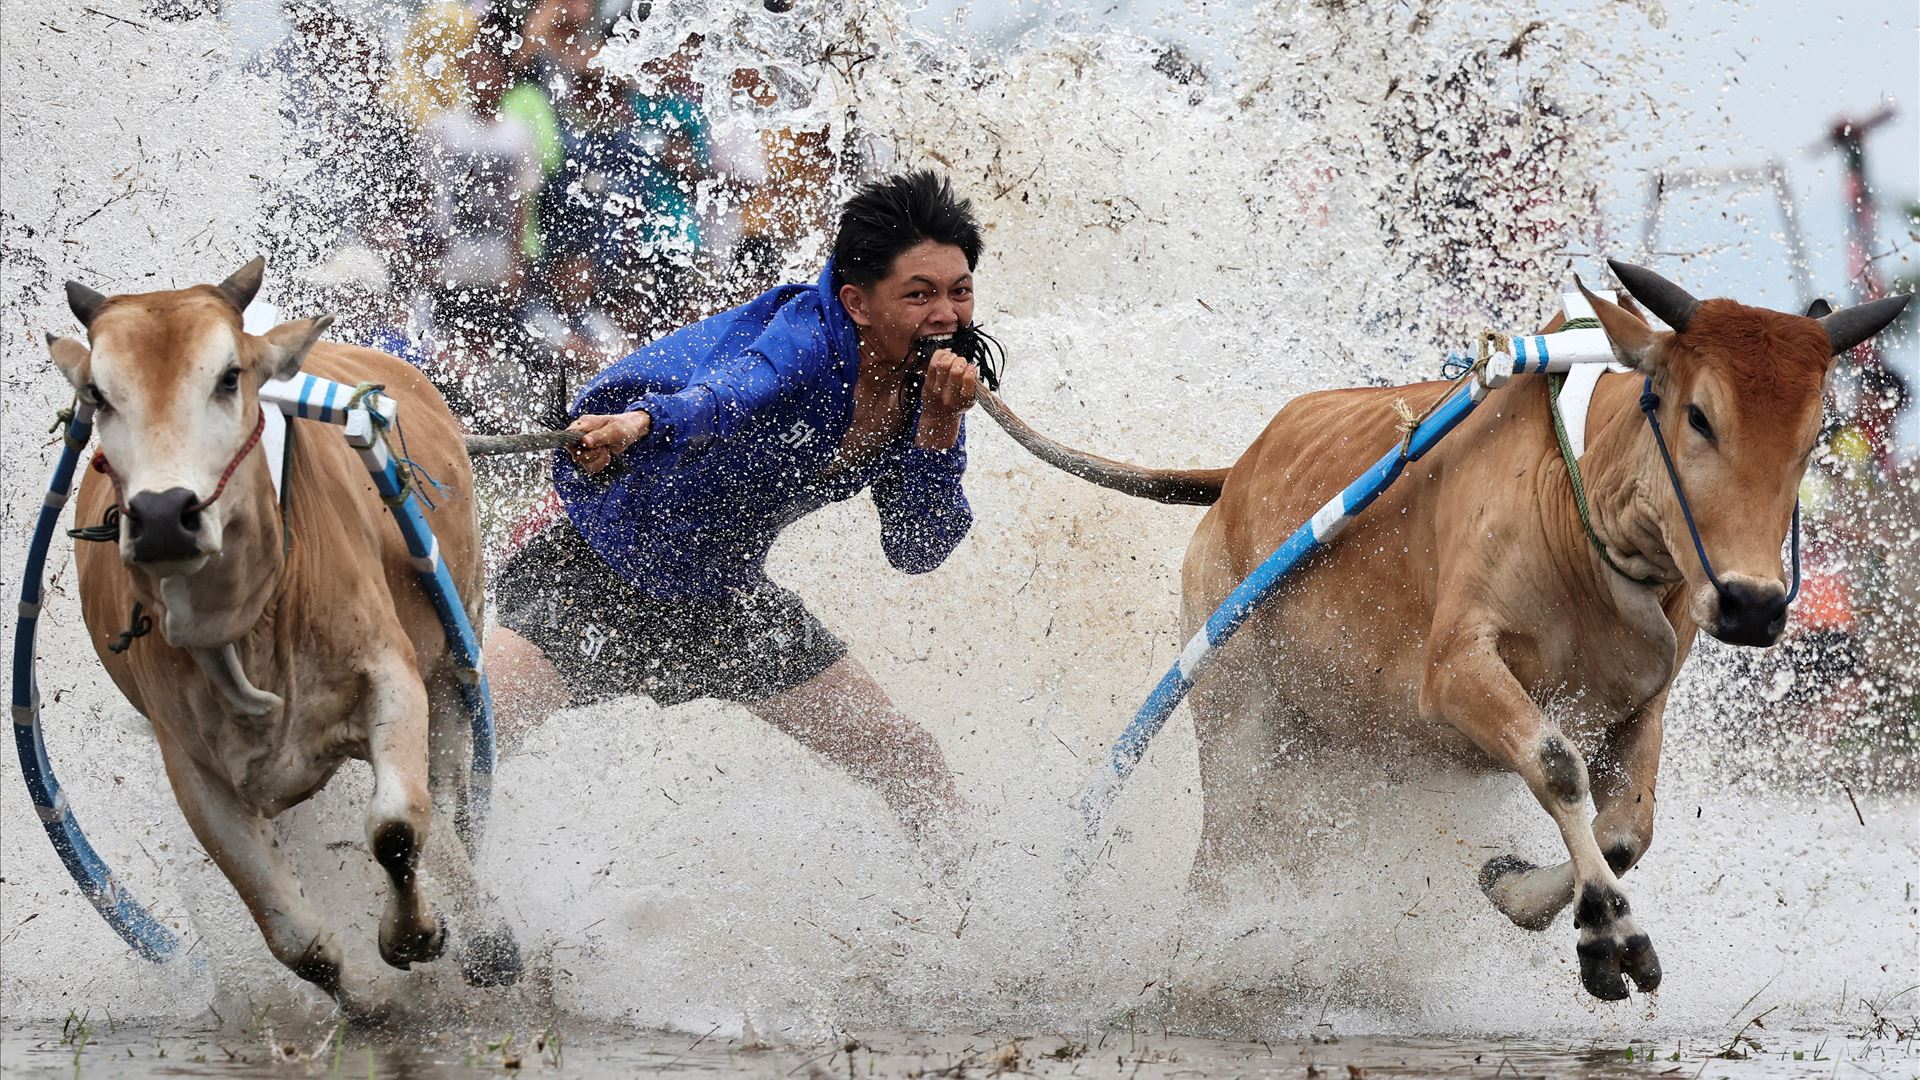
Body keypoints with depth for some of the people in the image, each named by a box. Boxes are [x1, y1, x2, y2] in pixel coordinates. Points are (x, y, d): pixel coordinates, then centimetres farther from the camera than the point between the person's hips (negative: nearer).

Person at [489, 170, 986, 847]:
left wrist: (939, 430, -21)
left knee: (917, 771, 6)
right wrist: (641, 421, -70)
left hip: (728, 600, 7)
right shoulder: (805, 340, -26)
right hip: (602, 576, -7)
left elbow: (917, 552, -6)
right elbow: (729, 397, -48)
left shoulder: (924, 384, -6)